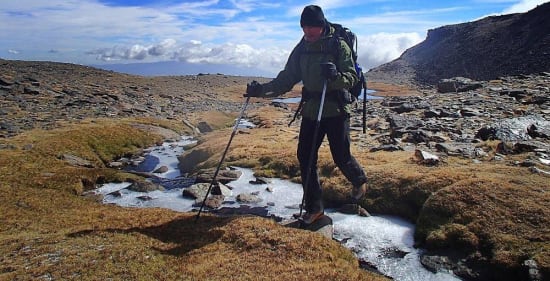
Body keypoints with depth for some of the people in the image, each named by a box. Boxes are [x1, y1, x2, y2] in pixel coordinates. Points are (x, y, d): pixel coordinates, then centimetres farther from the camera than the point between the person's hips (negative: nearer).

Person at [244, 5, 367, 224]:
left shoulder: (338, 45, -6)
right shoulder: (301, 49, 8)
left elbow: (352, 76, -12)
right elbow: (286, 79, 9)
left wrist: (335, 75, -33)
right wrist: (261, 90, -4)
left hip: (336, 110, -5)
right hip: (310, 110, 5)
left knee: (341, 156, 2)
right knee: (305, 156, 0)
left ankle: (359, 181, 38)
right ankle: (314, 207, 13)